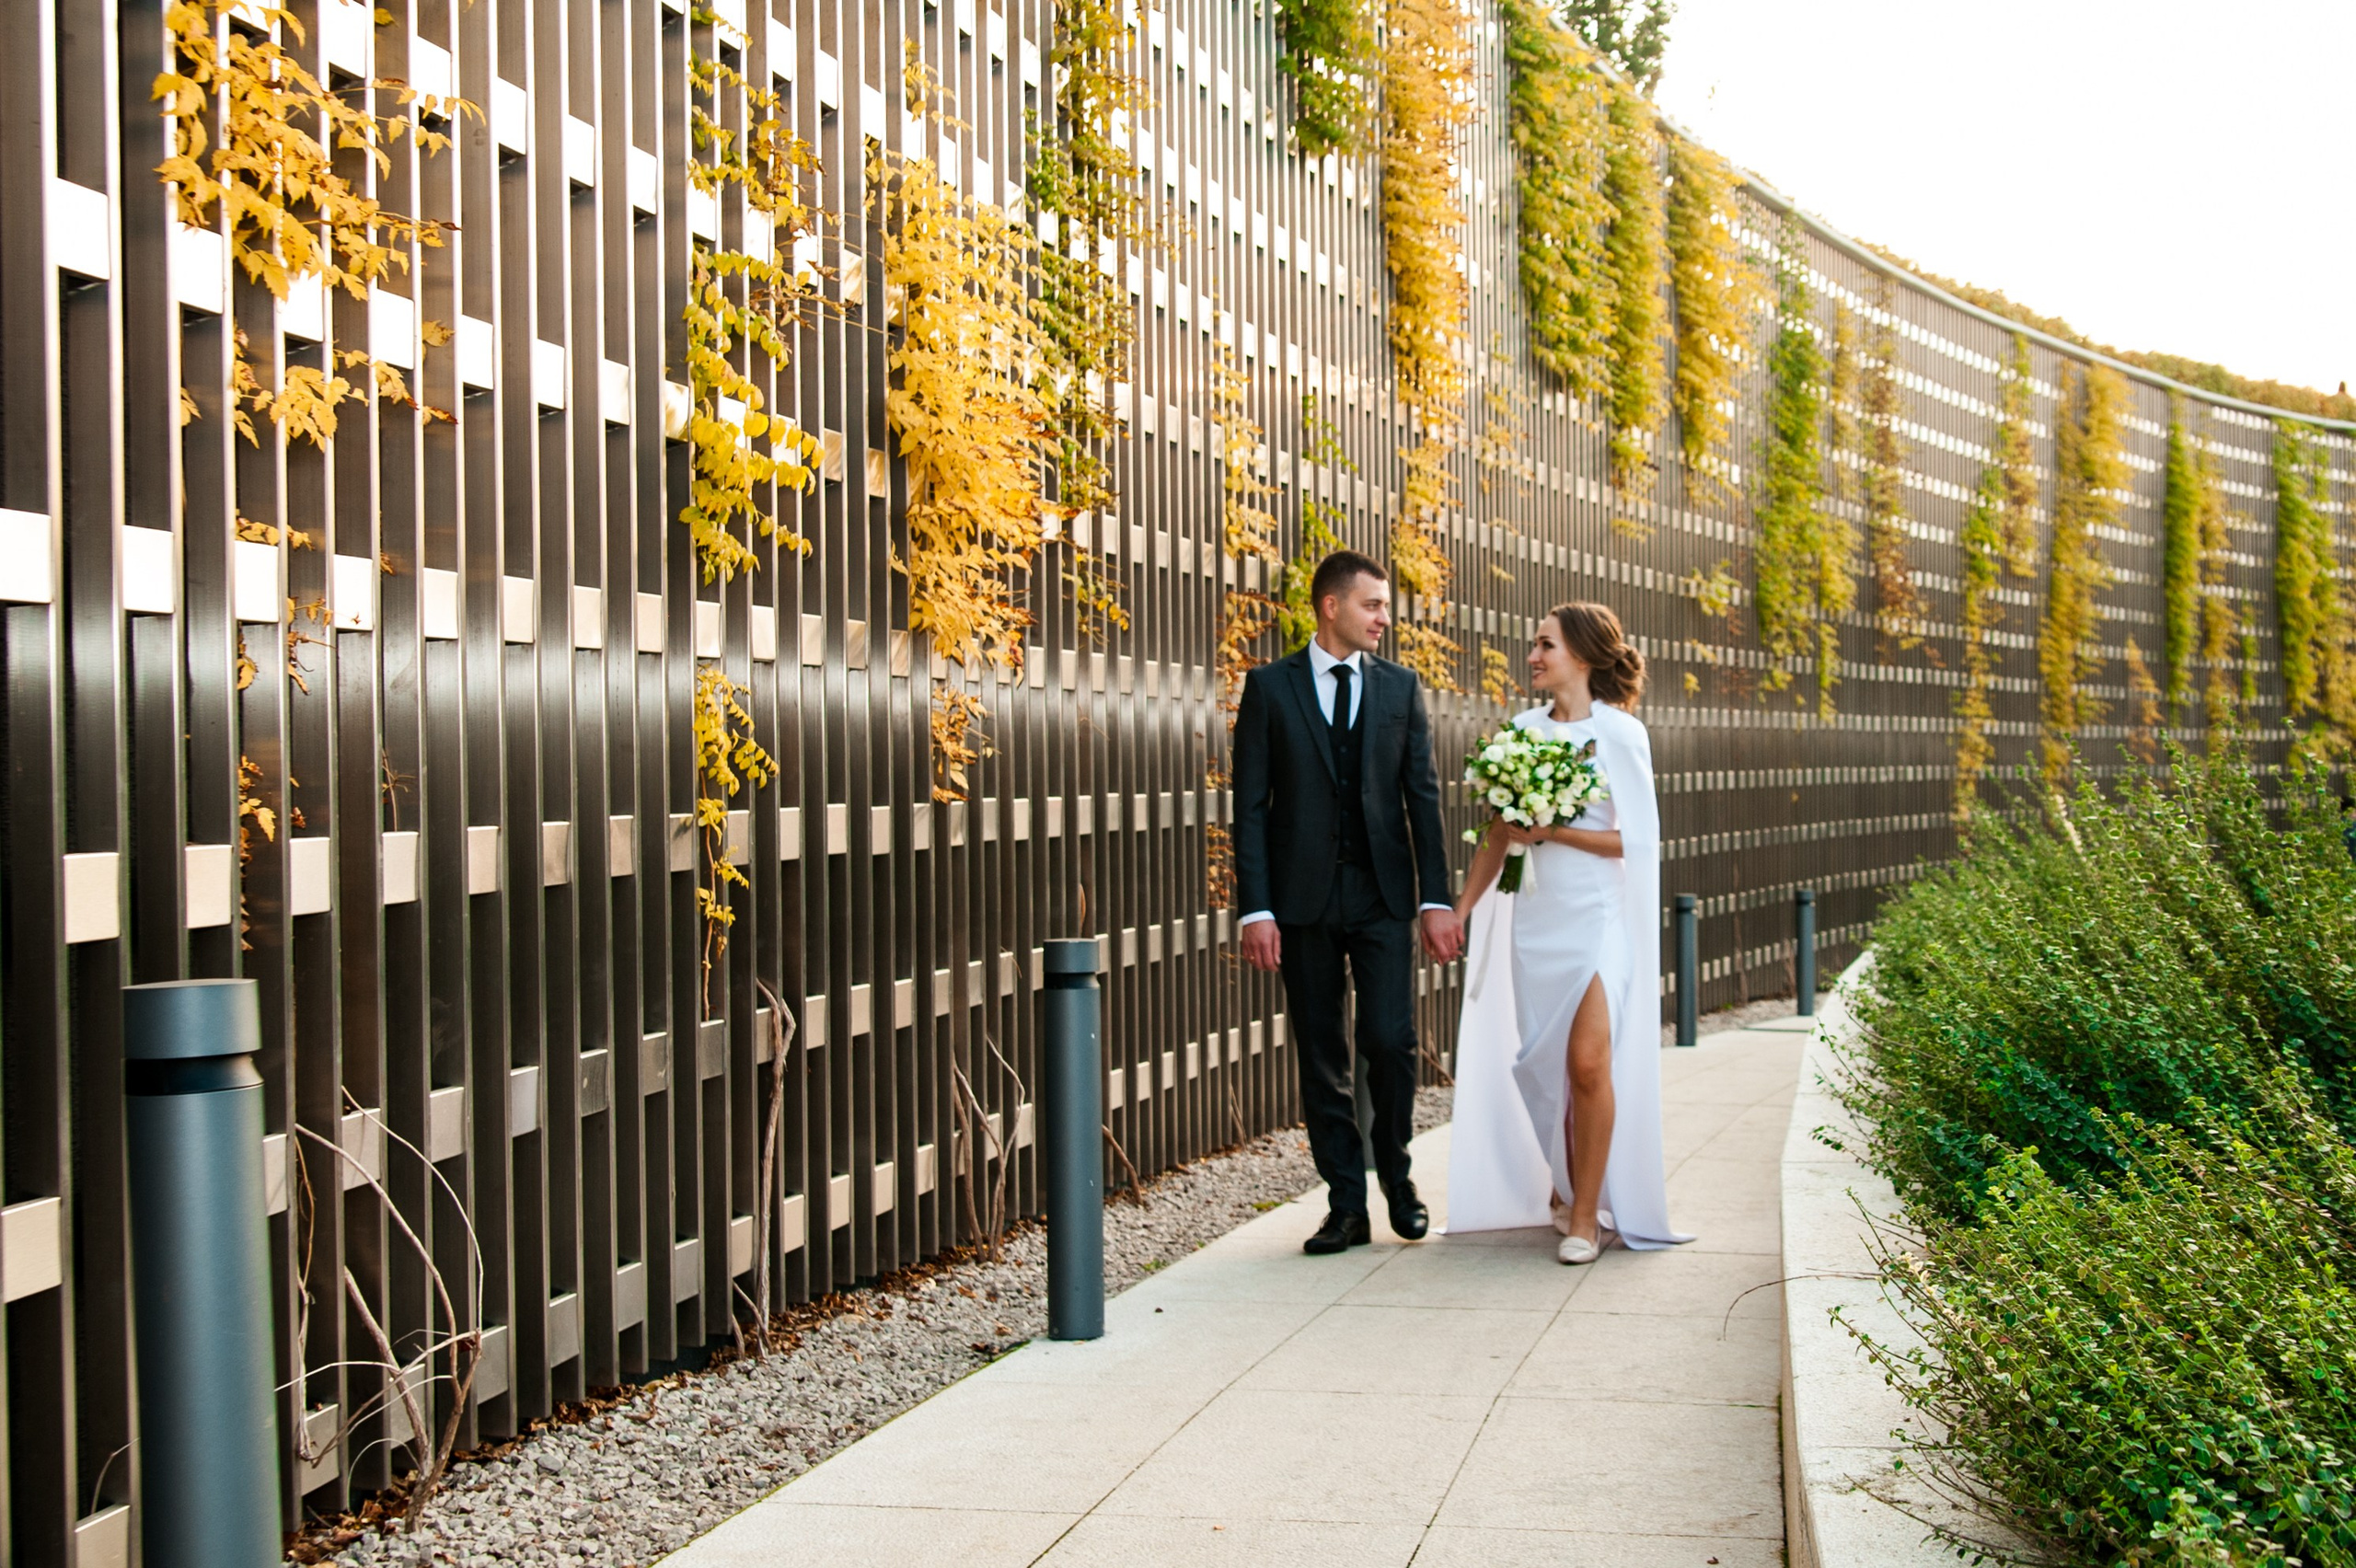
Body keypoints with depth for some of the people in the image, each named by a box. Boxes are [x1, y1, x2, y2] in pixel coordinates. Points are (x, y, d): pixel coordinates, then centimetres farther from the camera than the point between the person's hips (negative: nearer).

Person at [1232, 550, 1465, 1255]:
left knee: (1391, 1040, -7)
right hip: (1304, 898, -1)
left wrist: (1436, 899, -1)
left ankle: (1397, 1176, 16)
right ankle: (1346, 1205, 12)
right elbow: (1251, 805, -1)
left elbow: (1423, 798, 7)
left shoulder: (1401, 688, 8)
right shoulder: (1270, 687, 2)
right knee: (1320, 1057, 4)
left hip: (1384, 893, 1)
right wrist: (1255, 909, -9)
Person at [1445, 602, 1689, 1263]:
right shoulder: (1523, 730, 9)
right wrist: (1460, 909, 11)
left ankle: (1587, 1214, -3)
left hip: (1597, 916, -5)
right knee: (1544, 1066, 6)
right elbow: (1499, 834, 13)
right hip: (1535, 916, 5)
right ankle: (1564, 1188, 23)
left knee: (1589, 1061, -12)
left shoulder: (1620, 733, -4)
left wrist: (1549, 831, -13)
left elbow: (1633, 839, -7)